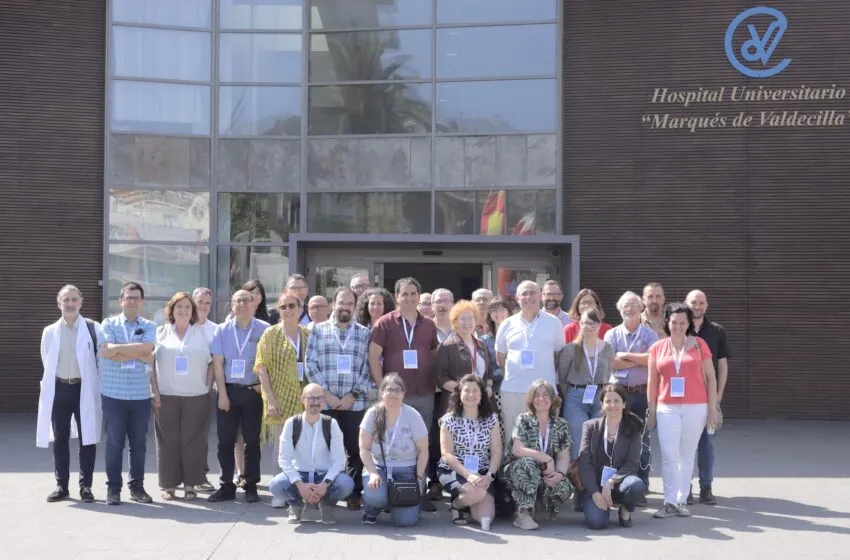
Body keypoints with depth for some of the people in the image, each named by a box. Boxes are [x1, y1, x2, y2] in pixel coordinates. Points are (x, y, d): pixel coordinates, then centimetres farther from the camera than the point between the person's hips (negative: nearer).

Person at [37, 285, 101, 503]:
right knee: (60, 438, 8)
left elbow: (102, 359, 0)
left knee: (87, 438, 1)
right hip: (59, 389, 2)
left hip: (84, 388, -2)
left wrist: (99, 389, -3)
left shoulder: (93, 329, -1)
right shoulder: (50, 331, 6)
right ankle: (61, 485, 17)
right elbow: (47, 364, 12)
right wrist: (51, 385, 10)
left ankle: (86, 486, 9)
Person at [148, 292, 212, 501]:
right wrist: (155, 391, -3)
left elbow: (211, 363, 7)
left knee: (193, 441, 0)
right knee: (168, 441, 2)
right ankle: (169, 485, 10)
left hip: (196, 396, 0)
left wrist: (207, 387, -2)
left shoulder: (202, 333, 8)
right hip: (166, 397, 0)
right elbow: (151, 363, 5)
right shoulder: (161, 333, 8)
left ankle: (190, 484, 9)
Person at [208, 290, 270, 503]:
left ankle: (251, 486, 13)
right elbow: (218, 363, 1)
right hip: (229, 390, 2)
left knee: (252, 441, 5)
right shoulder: (222, 330, 4)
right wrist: (222, 393, -5)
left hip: (253, 391, -2)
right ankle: (227, 486, 11)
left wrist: (264, 384, -9)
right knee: (225, 441, 3)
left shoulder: (264, 329, -2)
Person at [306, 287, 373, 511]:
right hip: (324, 402, 0)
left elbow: (368, 368, 4)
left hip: (355, 403, 0)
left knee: (355, 450, 1)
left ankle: (354, 493, 12)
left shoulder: (365, 334, 9)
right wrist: (326, 394, -6)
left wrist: (353, 395, -6)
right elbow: (311, 364, 3)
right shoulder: (318, 330, 9)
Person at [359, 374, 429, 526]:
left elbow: (423, 450, -2)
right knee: (376, 496, -33)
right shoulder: (372, 414, -6)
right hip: (378, 466, 0)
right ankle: (370, 512, 6)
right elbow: (364, 449, -4)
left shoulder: (413, 416, -9)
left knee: (405, 520, -16)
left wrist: (419, 479, -8)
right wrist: (373, 473, -17)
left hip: (406, 470, 0)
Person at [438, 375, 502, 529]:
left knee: (485, 518, -15)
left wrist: (489, 476, -16)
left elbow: (496, 452, 0)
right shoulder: (449, 420, -5)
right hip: (453, 471, -3)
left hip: (482, 474, 3)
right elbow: (446, 454, -11)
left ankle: (468, 503, 20)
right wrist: (468, 475, -23)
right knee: (477, 492, -34)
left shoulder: (491, 419, 3)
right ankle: (456, 504, 1)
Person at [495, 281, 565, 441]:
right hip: (512, 390, 1)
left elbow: (560, 354, 11)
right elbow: (500, 356, 15)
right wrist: (512, 374, 9)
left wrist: (555, 378, 6)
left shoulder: (553, 322, 5)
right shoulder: (507, 324, 8)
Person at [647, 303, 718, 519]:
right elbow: (652, 382, 9)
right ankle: (669, 503, 0)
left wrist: (712, 408, 0)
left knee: (687, 455, 6)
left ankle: (682, 501, 13)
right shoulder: (657, 348, 6)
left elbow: (710, 377, 5)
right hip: (667, 409, 0)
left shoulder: (698, 344, 3)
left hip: (695, 408, 0)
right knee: (669, 456, -5)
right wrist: (651, 411, 6)